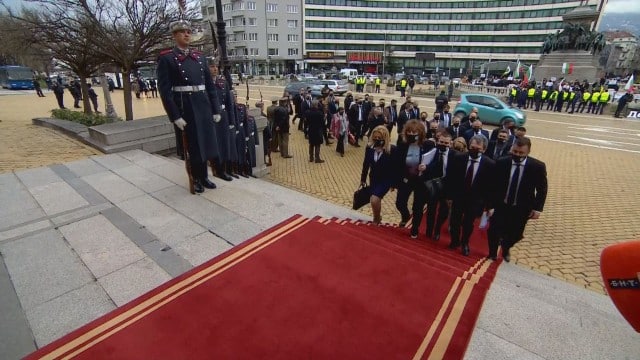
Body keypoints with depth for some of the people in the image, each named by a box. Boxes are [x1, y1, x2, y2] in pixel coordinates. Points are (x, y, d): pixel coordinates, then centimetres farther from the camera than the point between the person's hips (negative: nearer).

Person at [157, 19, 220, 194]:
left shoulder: (200, 57, 13)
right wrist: (175, 116, -16)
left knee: (205, 142, 11)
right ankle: (196, 179, 21)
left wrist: (215, 110, 8)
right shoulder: (166, 58, -3)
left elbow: (210, 85, 13)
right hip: (184, 107, -5)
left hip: (203, 106, 5)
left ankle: (204, 177, 28)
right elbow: (165, 90, -9)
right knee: (191, 145, 5)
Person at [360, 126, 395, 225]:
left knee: (374, 200, -16)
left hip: (386, 180, -5)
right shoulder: (369, 147, -7)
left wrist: (394, 183, -8)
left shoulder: (392, 149, -19)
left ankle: (376, 218, 13)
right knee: (375, 200, 16)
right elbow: (366, 164, 3)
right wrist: (363, 179, 9)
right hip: (373, 178, 5)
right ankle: (377, 217, 44)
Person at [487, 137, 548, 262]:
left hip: (521, 209, 0)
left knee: (515, 235, 13)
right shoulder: (501, 163, -11)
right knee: (494, 232, 7)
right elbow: (493, 184, -3)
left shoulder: (538, 166, -12)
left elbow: (542, 189, -3)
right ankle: (492, 253, 35)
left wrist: (537, 208, -8)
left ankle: (506, 248, 48)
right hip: (501, 206, 0)